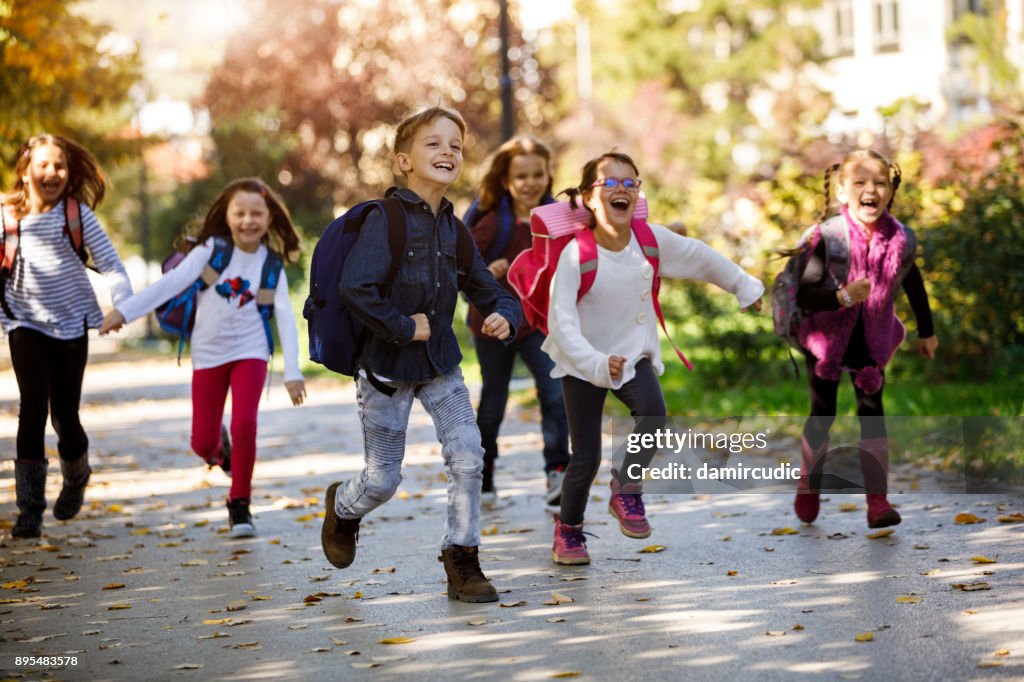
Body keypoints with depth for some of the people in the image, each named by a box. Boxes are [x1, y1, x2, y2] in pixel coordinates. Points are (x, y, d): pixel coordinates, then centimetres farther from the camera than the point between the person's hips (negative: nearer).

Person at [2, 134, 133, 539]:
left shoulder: (78, 214, -4)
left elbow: (110, 262, -7)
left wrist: (122, 302, -21)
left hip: (70, 323, 0)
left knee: (65, 414, 5)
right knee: (33, 410, -13)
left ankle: (76, 477, 39)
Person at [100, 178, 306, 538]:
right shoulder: (211, 250, -8)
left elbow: (285, 316, -6)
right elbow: (171, 282, -15)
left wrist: (292, 372, -13)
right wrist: (125, 310, -24)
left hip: (249, 352, 0)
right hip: (209, 354, 0)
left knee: (244, 424, -19)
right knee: (202, 442, 1)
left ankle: (239, 504, 0)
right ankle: (219, 449, 41)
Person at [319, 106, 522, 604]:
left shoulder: (454, 230, 3)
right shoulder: (385, 220, -17)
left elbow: (489, 292, 9)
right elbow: (354, 287, -30)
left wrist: (503, 317, -14)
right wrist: (402, 327, -22)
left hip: (440, 365, 5)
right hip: (386, 369, -5)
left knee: (468, 455, -12)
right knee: (383, 481, 3)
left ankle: (462, 560, 3)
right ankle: (343, 508, 39)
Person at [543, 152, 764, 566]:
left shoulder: (652, 239, -10)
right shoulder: (576, 255, -23)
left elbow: (700, 258, 7)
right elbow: (562, 322, -27)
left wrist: (744, 287, 17)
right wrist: (596, 364, -39)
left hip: (634, 355, 3)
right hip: (582, 364, -3)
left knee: (653, 414, -27)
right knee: (586, 457, -2)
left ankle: (625, 490, -3)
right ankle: (568, 531, 23)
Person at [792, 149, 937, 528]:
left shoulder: (900, 240, -13)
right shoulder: (829, 238, -23)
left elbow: (913, 284, 7)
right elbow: (803, 295, -29)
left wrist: (926, 332, 18)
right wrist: (842, 296, -45)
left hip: (871, 339, 2)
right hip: (827, 337, -2)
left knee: (872, 411, -6)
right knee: (821, 414, 6)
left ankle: (878, 502, -5)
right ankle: (809, 488, 29)